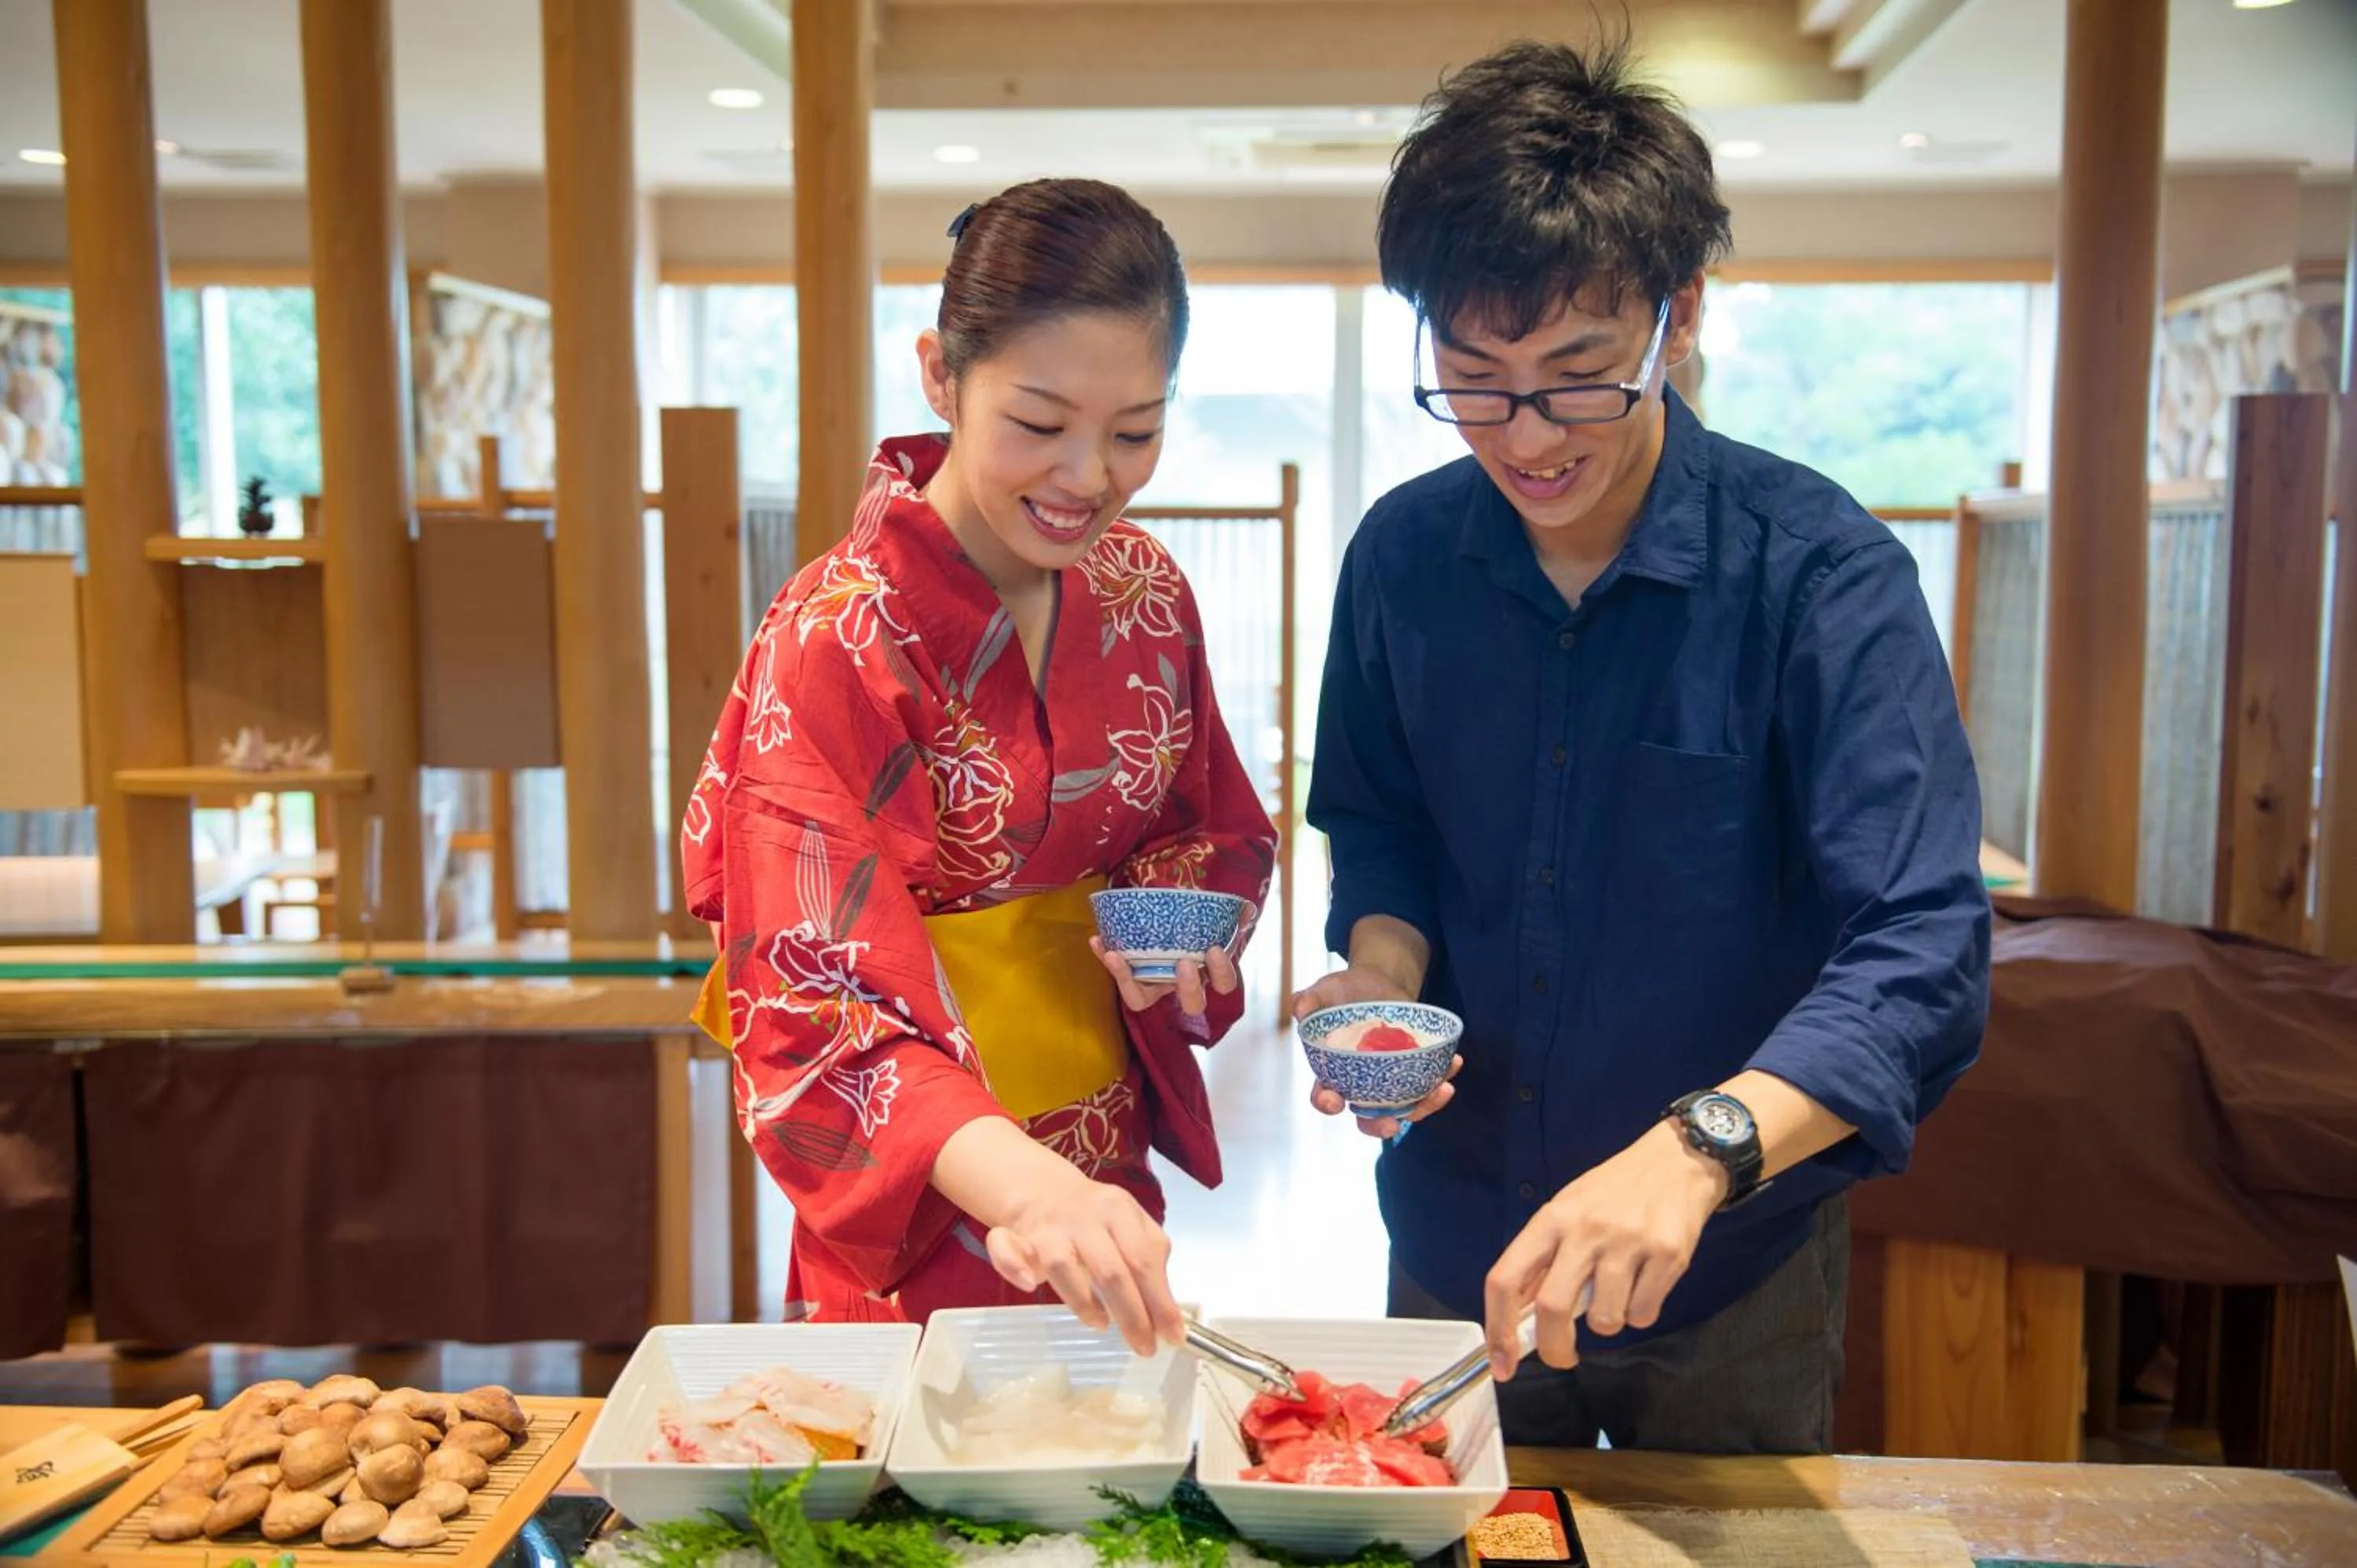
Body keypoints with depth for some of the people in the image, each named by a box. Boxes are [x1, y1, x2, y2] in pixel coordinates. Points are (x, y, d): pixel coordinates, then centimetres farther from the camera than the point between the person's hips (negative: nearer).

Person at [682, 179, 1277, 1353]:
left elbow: (1217, 832, 10)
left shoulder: (1143, 592, -5)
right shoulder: (838, 639, -22)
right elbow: (814, 1011, -28)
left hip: (1107, 1173, 6)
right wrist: (1025, 1186, -45)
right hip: (915, 1211, -5)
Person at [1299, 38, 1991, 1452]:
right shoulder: (1404, 556, -7)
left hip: (1733, 1276, -2)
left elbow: (1924, 954, -27)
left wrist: (1701, 1146, -43)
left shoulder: (1823, 574, -20)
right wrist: (1384, 973, -13)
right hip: (1458, 1238, 3)